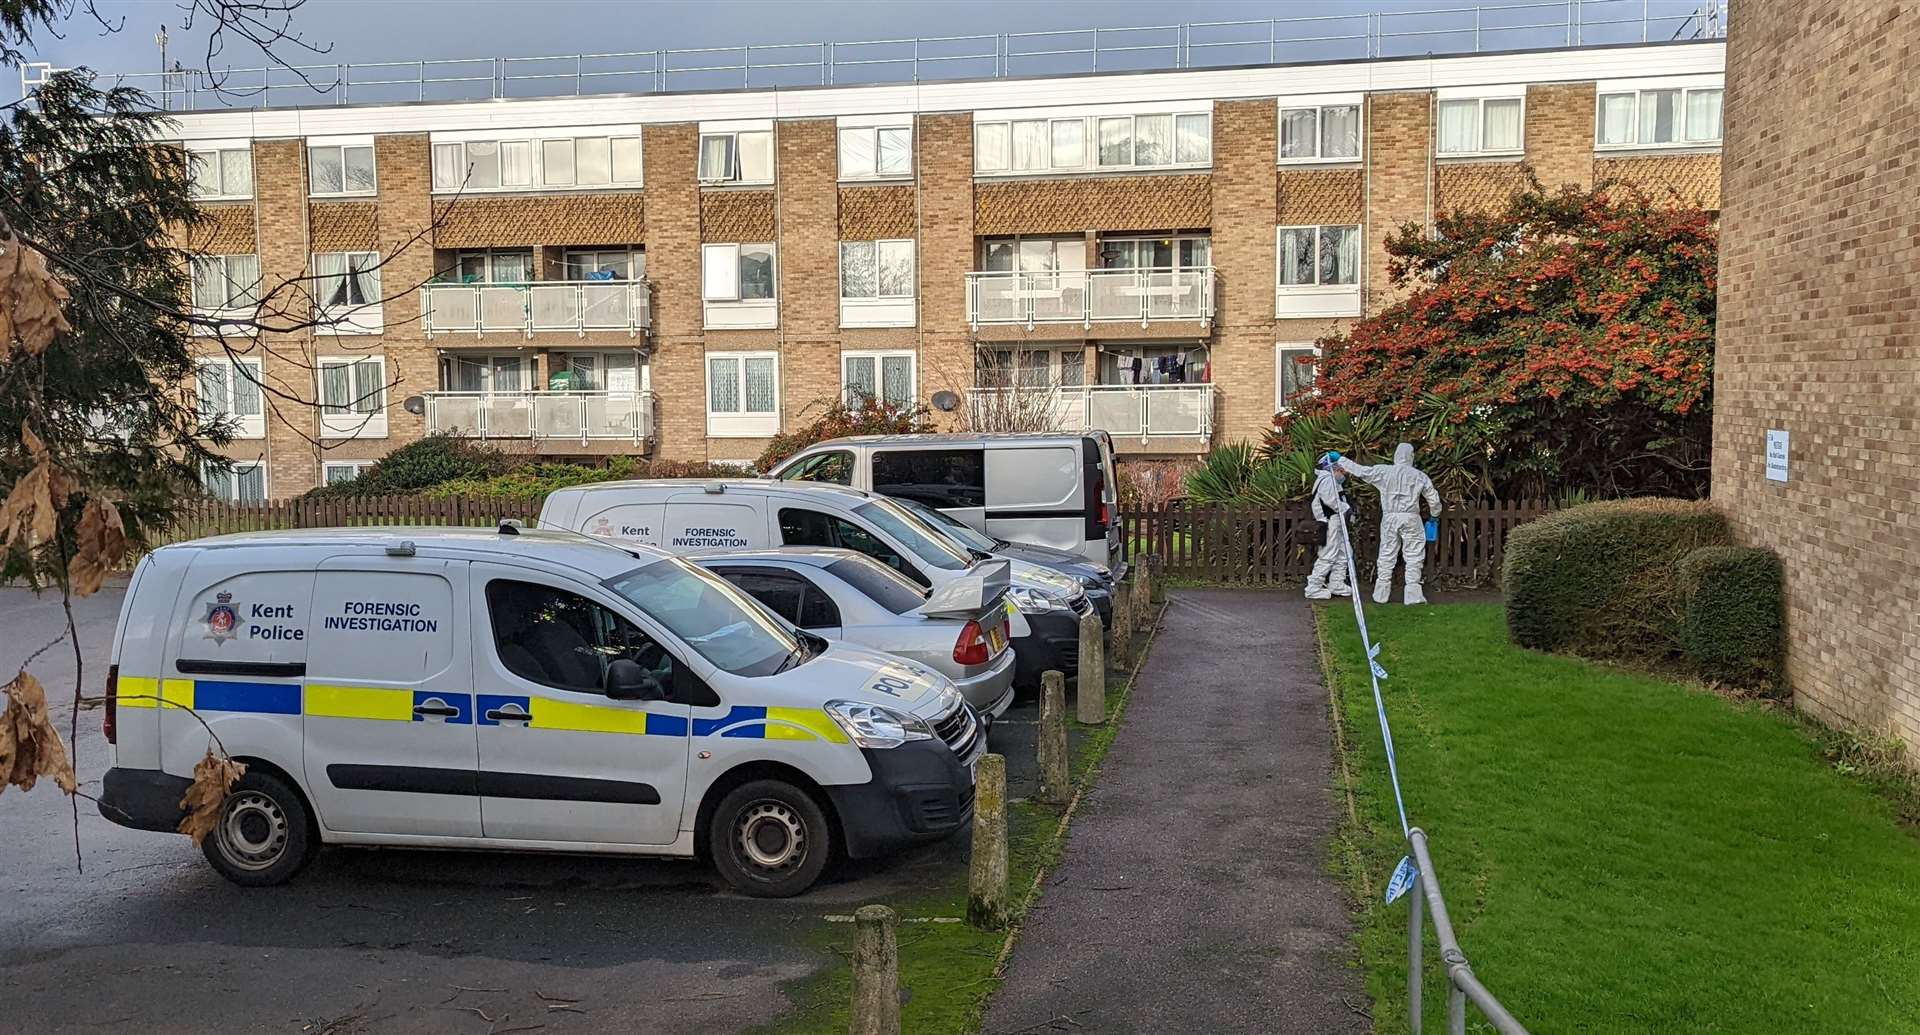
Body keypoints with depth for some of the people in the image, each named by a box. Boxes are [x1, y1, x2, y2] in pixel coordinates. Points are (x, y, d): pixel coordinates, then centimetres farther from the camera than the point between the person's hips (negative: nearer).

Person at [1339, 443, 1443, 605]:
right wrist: (1435, 514, 27)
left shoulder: (1383, 471, -1)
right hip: (1411, 519, -2)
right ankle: (1413, 594, 1)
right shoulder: (1419, 476, -1)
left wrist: (1342, 460, 21)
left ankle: (1381, 594, 12)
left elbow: (1360, 470, 7)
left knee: (1386, 555, 9)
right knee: (1413, 556, 3)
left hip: (1389, 518, 2)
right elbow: (1433, 499, 7)